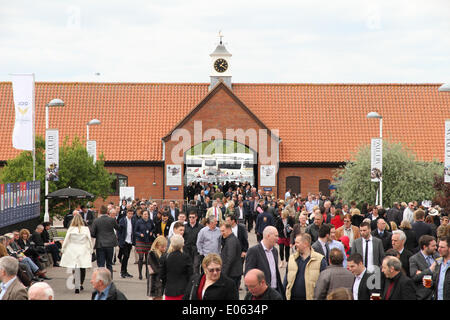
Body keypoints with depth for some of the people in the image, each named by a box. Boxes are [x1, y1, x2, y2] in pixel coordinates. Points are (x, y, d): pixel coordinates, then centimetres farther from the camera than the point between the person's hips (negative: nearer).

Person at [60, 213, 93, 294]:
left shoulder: (71, 229, -4)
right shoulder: (86, 229, -3)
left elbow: (66, 240, 0)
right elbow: (89, 241, 2)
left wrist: (63, 249, 12)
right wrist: (91, 250, 12)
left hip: (73, 252, -1)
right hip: (84, 251, 1)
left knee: (76, 269, -2)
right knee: (83, 268, 15)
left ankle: (77, 287, -12)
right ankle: (81, 284, 26)